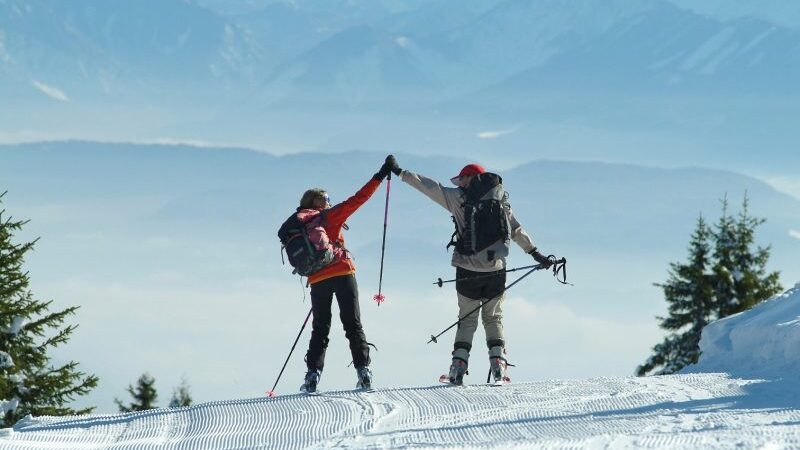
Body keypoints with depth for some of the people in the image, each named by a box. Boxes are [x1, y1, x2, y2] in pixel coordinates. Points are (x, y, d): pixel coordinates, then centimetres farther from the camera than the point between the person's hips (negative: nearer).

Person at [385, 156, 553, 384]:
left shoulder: (459, 198, -4)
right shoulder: (500, 201, 5)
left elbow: (429, 187, -2)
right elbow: (517, 230, 11)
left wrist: (400, 172, 5)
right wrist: (535, 253, 19)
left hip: (468, 269, -2)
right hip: (496, 269, 2)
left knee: (467, 319, 9)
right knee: (493, 318, 15)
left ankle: (459, 366, -2)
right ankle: (498, 363, -1)